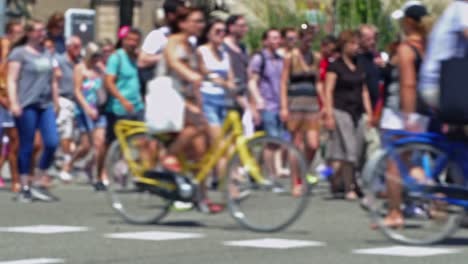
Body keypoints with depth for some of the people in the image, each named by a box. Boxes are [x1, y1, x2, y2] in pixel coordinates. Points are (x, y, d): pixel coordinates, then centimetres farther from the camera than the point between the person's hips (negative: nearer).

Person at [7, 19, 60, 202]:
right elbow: (12, 80, -6)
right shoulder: (19, 53, 0)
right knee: (26, 147, -2)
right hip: (27, 105, -5)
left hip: (46, 105, 5)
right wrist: (14, 103, -15)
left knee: (52, 143, -7)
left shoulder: (47, 54, 18)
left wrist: (56, 103, 19)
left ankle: (42, 185, 4)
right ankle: (25, 188, 6)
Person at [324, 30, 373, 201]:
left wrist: (369, 112, 14)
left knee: (356, 152, 3)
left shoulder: (359, 68, 16)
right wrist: (329, 114, -14)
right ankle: (349, 188, -8)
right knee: (348, 149, -12)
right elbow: (328, 91, -7)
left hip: (357, 113, 6)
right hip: (341, 111, -6)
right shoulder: (335, 66, -3)